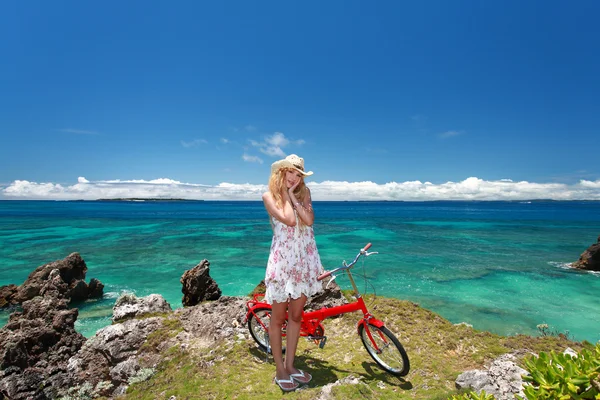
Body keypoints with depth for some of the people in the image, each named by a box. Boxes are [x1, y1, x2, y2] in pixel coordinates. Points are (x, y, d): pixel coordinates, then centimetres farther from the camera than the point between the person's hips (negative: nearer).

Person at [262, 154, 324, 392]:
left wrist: (292, 195, -8)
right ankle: (280, 370, 24)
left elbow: (309, 220, -9)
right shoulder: (269, 195, -4)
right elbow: (289, 220, -19)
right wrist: (285, 193, -8)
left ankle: (290, 364, 30)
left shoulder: (303, 194, 8)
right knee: (278, 318, 8)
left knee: (296, 316, 14)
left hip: (303, 261, 5)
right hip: (282, 260, -4)